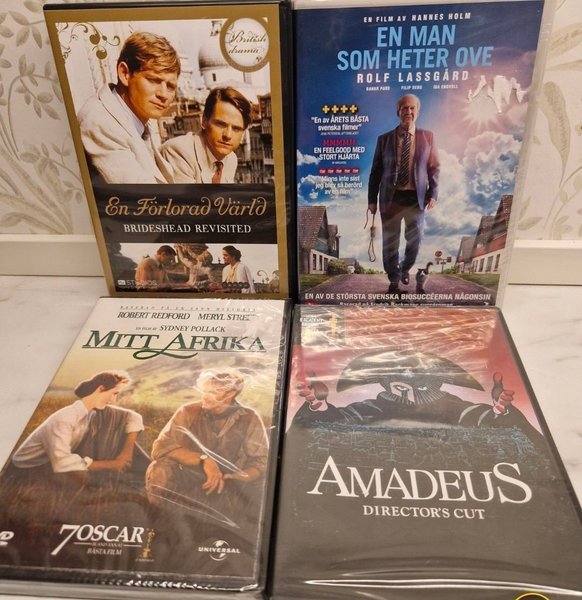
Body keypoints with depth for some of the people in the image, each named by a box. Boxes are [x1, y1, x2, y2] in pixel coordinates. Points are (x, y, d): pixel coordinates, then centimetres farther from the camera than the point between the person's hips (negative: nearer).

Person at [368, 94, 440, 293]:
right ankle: (394, 279, 23)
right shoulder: (384, 139, 2)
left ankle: (405, 269, 40)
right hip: (391, 197, -1)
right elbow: (376, 171, 2)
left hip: (416, 197, 1)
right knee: (390, 241, 6)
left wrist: (433, 193, -5)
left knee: (415, 239, 11)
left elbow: (434, 167, 5)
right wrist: (372, 199, -1)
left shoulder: (427, 137, 4)